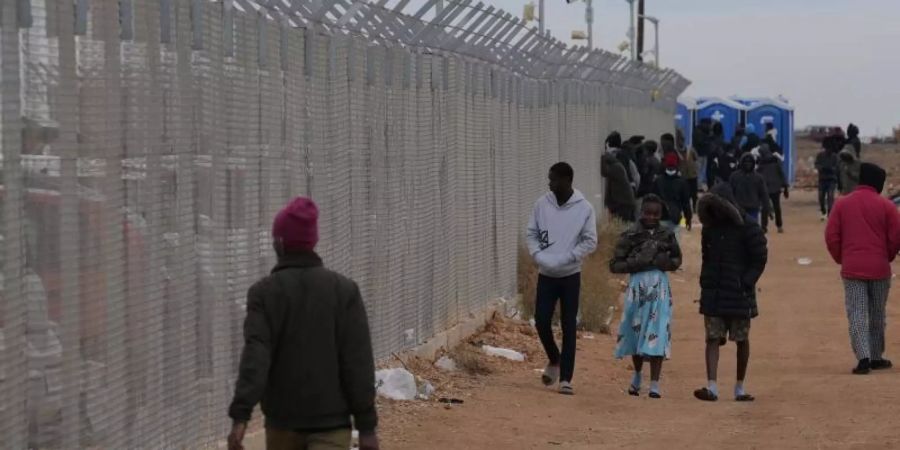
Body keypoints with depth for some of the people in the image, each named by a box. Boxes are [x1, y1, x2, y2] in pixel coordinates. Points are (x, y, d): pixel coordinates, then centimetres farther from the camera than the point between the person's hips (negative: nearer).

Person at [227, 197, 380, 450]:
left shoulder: (264, 293, -5)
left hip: (283, 419, 1)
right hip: (331, 420, -1)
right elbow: (358, 362, -6)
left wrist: (240, 417, -23)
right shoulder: (344, 290, -2)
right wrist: (367, 426, -3)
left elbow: (255, 357, -17)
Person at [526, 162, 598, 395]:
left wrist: (564, 259, -15)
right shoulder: (542, 204, 0)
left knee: (569, 326, -2)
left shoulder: (584, 208, -8)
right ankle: (554, 360, 26)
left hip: (570, 275, -3)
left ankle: (566, 378, 3)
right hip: (546, 274, 3)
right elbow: (531, 234, 7)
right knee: (542, 321, -2)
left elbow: (590, 242, -5)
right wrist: (539, 256, -10)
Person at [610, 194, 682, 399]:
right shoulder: (630, 236, -1)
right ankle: (637, 375, 33)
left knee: (657, 335, -7)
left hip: (660, 288, 0)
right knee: (637, 332, 9)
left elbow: (677, 258, 19)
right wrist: (636, 264, -16)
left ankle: (654, 384, -6)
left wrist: (668, 263, -3)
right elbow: (614, 265, -2)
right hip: (638, 287, 0)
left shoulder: (666, 236, 5)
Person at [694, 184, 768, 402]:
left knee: (742, 340, 6)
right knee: (712, 338, -6)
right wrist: (705, 282, 8)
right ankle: (711, 387, -12)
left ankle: (740, 388, 16)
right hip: (713, 293, 4)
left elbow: (760, 259, -6)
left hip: (739, 294, -4)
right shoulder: (710, 227, 9)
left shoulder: (747, 227, -7)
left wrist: (746, 283, -13)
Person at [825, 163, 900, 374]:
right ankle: (876, 357, 21)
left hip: (851, 269, 0)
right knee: (877, 315, 14)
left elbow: (831, 237, -1)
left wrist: (841, 259, 13)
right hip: (879, 269, 0)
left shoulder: (842, 204, 2)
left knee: (857, 315, -1)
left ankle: (863, 357, -14)